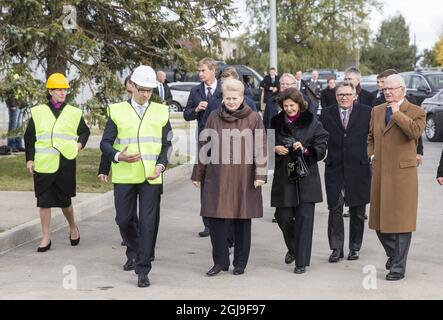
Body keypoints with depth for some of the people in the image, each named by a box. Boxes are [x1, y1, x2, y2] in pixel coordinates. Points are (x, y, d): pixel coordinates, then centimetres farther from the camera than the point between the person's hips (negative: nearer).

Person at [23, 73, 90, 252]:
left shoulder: (74, 113, 7)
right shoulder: (38, 112, 6)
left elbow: (85, 131, 19)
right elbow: (29, 137, 9)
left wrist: (80, 143, 0)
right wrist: (29, 159, 3)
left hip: (66, 163, 0)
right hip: (43, 164, 0)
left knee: (64, 200, 6)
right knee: (43, 201, 1)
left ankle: (73, 227, 33)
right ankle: (46, 238, 10)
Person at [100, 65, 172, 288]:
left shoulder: (161, 112, 7)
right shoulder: (117, 111, 3)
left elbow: (167, 144, 12)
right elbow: (105, 143, 2)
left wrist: (161, 165, -5)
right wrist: (119, 156, -18)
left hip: (151, 177, 0)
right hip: (124, 176, 0)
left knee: (148, 223, -4)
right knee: (124, 219, 9)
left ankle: (143, 269, 3)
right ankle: (133, 252, 37)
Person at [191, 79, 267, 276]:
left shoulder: (253, 118, 1)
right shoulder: (214, 117, 7)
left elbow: (260, 148, -2)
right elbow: (204, 147, 12)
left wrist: (260, 174, -11)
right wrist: (198, 174, 12)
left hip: (244, 177, -1)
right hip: (217, 176, 2)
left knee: (243, 219, 6)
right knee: (215, 216, -2)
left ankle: (240, 262, 19)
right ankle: (220, 261, 10)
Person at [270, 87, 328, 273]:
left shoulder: (311, 122, 0)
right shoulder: (276, 122, 8)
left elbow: (321, 148, -2)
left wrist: (305, 149, -18)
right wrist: (275, 149, -6)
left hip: (306, 178, -3)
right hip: (283, 178, 3)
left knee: (304, 218, -5)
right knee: (283, 216, 3)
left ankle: (301, 261, 3)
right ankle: (293, 248, 33)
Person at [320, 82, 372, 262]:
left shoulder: (366, 112, 1)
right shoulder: (326, 114, 5)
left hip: (358, 168, 0)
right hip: (334, 168, 1)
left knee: (357, 212, 9)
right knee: (335, 210, 0)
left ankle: (355, 247, 21)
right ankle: (336, 248, 9)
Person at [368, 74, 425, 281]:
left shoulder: (416, 112, -3)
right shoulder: (377, 111, 15)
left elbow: (415, 132, -22)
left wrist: (397, 113, -15)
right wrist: (372, 155, 9)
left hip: (402, 173, -5)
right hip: (379, 173, 6)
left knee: (401, 220, -2)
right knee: (380, 220, 11)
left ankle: (398, 268, 6)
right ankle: (393, 254, 35)